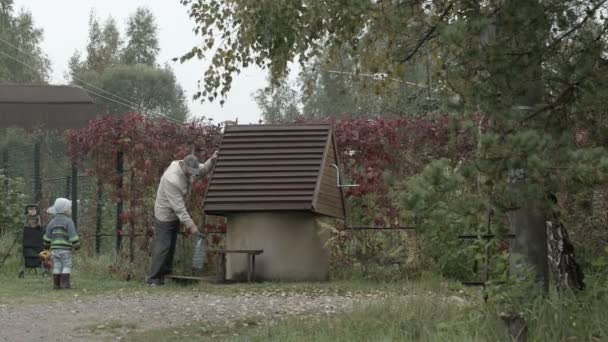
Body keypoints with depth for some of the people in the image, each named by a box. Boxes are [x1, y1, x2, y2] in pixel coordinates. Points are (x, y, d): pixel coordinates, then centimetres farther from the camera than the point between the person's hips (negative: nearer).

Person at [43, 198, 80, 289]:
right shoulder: (68, 221, -8)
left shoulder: (52, 222, 10)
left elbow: (47, 236, 16)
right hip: (65, 249, -5)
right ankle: (65, 284, -10)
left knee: (57, 267, 8)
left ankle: (56, 284, 6)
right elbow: (73, 235, -13)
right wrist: (77, 245, -4)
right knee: (67, 266, -2)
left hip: (55, 249, 5)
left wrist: (46, 245, 31)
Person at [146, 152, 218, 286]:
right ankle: (152, 279, -5)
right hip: (165, 214, -9)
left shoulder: (188, 168, -9)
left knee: (171, 245, 14)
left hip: (175, 214, 9)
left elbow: (203, 170, 8)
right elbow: (178, 207, -31)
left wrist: (212, 160, -13)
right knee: (163, 246, -10)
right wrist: (190, 225, -28)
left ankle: (163, 275, 23)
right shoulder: (171, 180, -34)